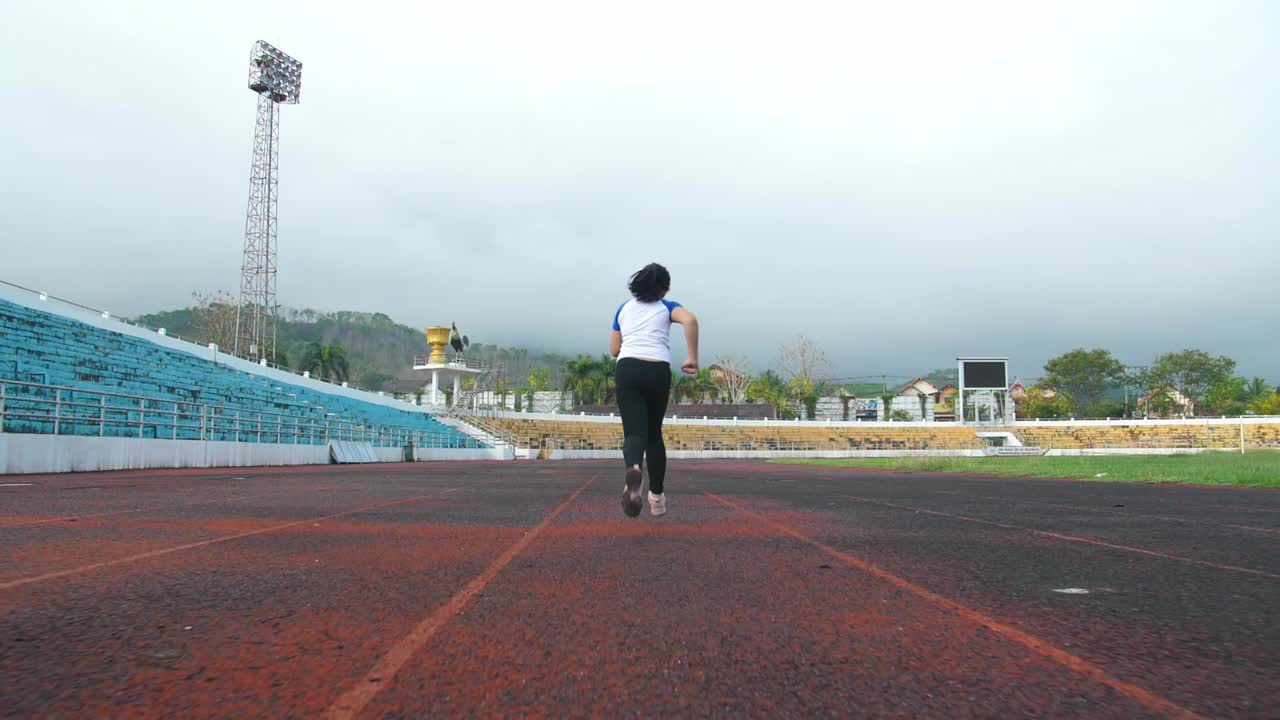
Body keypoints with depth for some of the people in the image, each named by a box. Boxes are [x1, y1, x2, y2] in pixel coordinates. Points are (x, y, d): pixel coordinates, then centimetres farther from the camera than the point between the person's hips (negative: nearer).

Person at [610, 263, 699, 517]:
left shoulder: (623, 309, 20)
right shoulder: (666, 307, 12)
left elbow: (614, 350, 22)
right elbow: (690, 320, -11)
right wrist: (693, 358, -8)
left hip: (627, 370, 1)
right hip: (658, 371, 0)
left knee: (634, 432, -9)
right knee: (654, 433, 15)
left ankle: (633, 469, -44)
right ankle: (657, 496, 20)